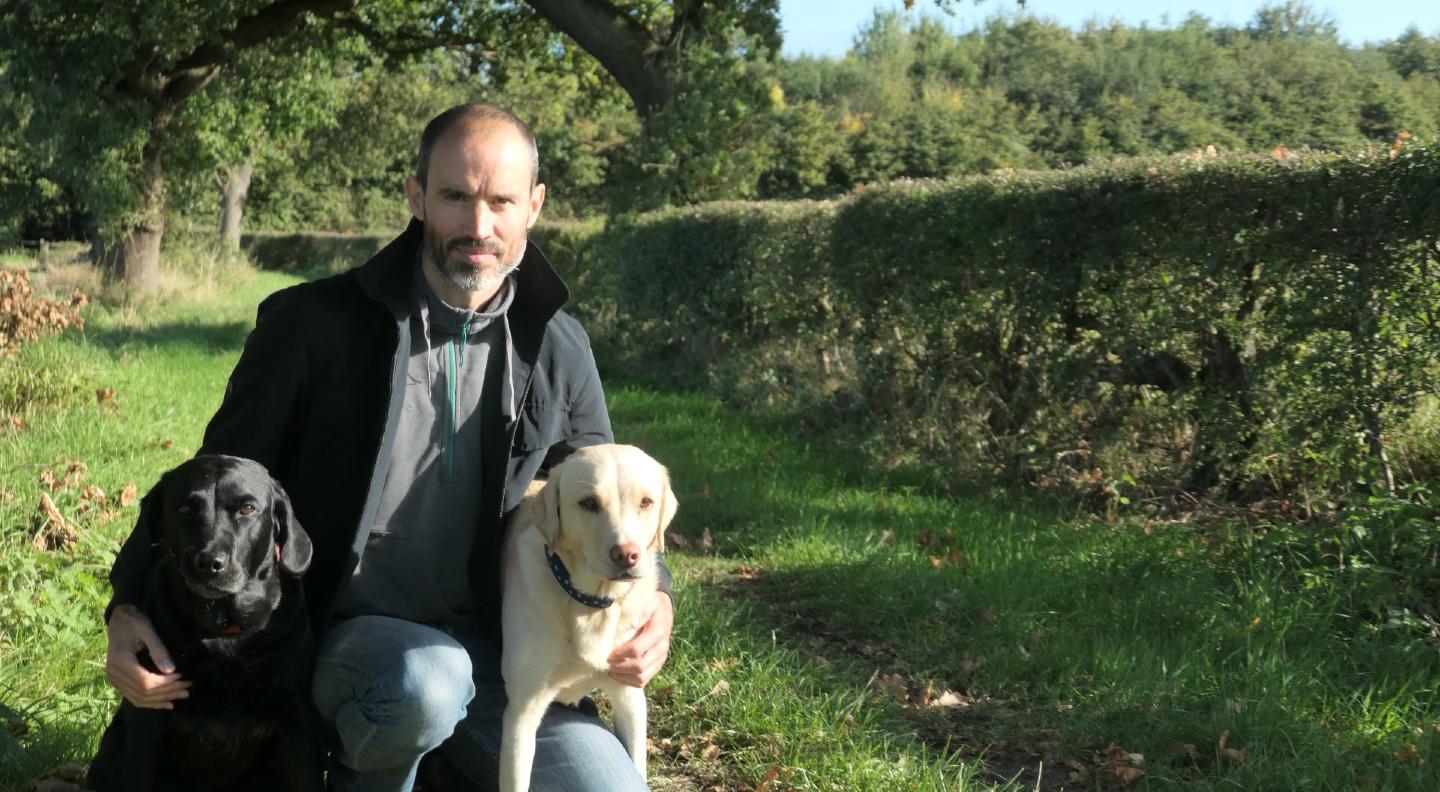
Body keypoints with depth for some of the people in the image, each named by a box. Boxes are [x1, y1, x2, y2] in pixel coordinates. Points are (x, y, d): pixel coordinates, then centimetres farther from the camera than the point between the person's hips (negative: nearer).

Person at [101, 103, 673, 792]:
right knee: (423, 683, -37)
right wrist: (132, 604, -15)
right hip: (344, 632, -2)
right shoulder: (313, 323, -5)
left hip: (489, 646, 3)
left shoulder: (559, 349, 4)